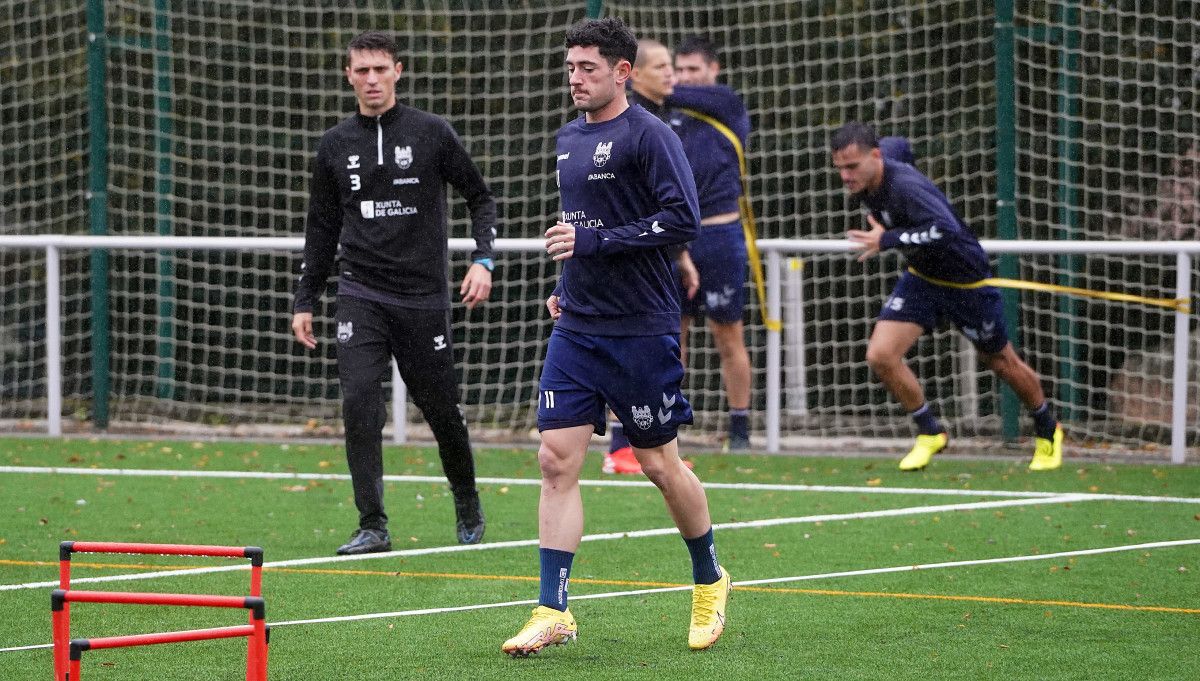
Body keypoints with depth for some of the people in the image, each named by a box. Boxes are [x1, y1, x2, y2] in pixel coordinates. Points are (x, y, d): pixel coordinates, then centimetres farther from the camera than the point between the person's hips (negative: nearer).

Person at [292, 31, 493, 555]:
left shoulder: (432, 134, -1)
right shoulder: (335, 146, 8)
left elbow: (481, 198, 6)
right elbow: (322, 231, 15)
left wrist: (483, 261, -9)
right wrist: (305, 301, 13)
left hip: (424, 296, -2)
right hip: (361, 296, 2)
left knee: (442, 408, 5)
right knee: (359, 400, -16)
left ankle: (468, 507, 31)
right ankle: (372, 527, -13)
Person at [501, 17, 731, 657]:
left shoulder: (648, 135, -11)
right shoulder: (567, 139, 13)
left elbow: (683, 217, -19)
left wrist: (594, 242, -20)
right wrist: (567, 285, 15)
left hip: (641, 332, -6)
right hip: (576, 329, 6)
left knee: (660, 464, 4)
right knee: (557, 460, -4)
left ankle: (710, 580, 27)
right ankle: (552, 611, -3)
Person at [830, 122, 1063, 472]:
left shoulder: (905, 186, -35)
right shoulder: (864, 184, -10)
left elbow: (946, 230, -48)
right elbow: (898, 147, 13)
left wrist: (888, 239, -43)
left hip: (966, 281, -7)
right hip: (921, 278, 7)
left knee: (1001, 363, 13)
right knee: (880, 355, -12)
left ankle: (1047, 430, 39)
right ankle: (929, 433, 8)